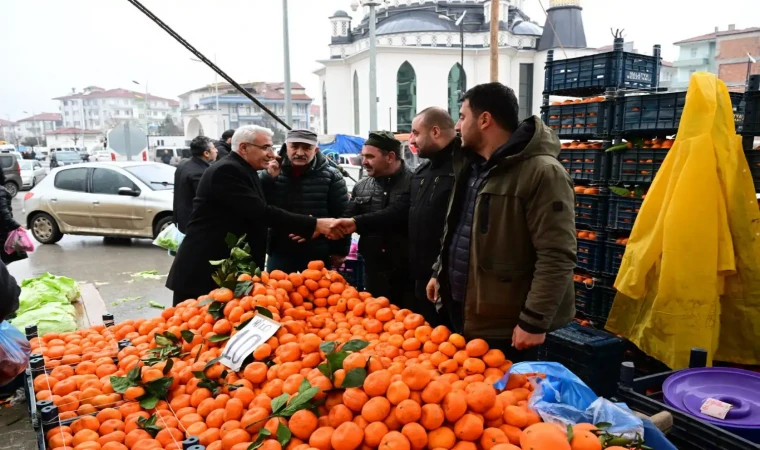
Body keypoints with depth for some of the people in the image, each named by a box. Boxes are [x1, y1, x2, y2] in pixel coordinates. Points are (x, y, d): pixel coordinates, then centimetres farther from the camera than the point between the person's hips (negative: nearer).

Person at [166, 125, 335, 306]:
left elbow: (258, 215, 13)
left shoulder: (246, 173, 13)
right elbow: (262, 213, -25)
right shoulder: (226, 171, -18)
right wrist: (314, 224, -25)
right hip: (202, 272, -9)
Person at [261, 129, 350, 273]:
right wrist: (268, 178, -15)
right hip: (280, 252, 2)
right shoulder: (273, 173, 0)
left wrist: (340, 251, -4)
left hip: (317, 255, -2)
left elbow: (342, 215, -4)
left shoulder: (330, 176, -6)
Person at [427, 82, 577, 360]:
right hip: (462, 313, 8)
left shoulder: (542, 173, -18)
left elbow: (556, 257, -22)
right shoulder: (470, 166, 10)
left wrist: (534, 321, -22)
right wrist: (440, 273, 21)